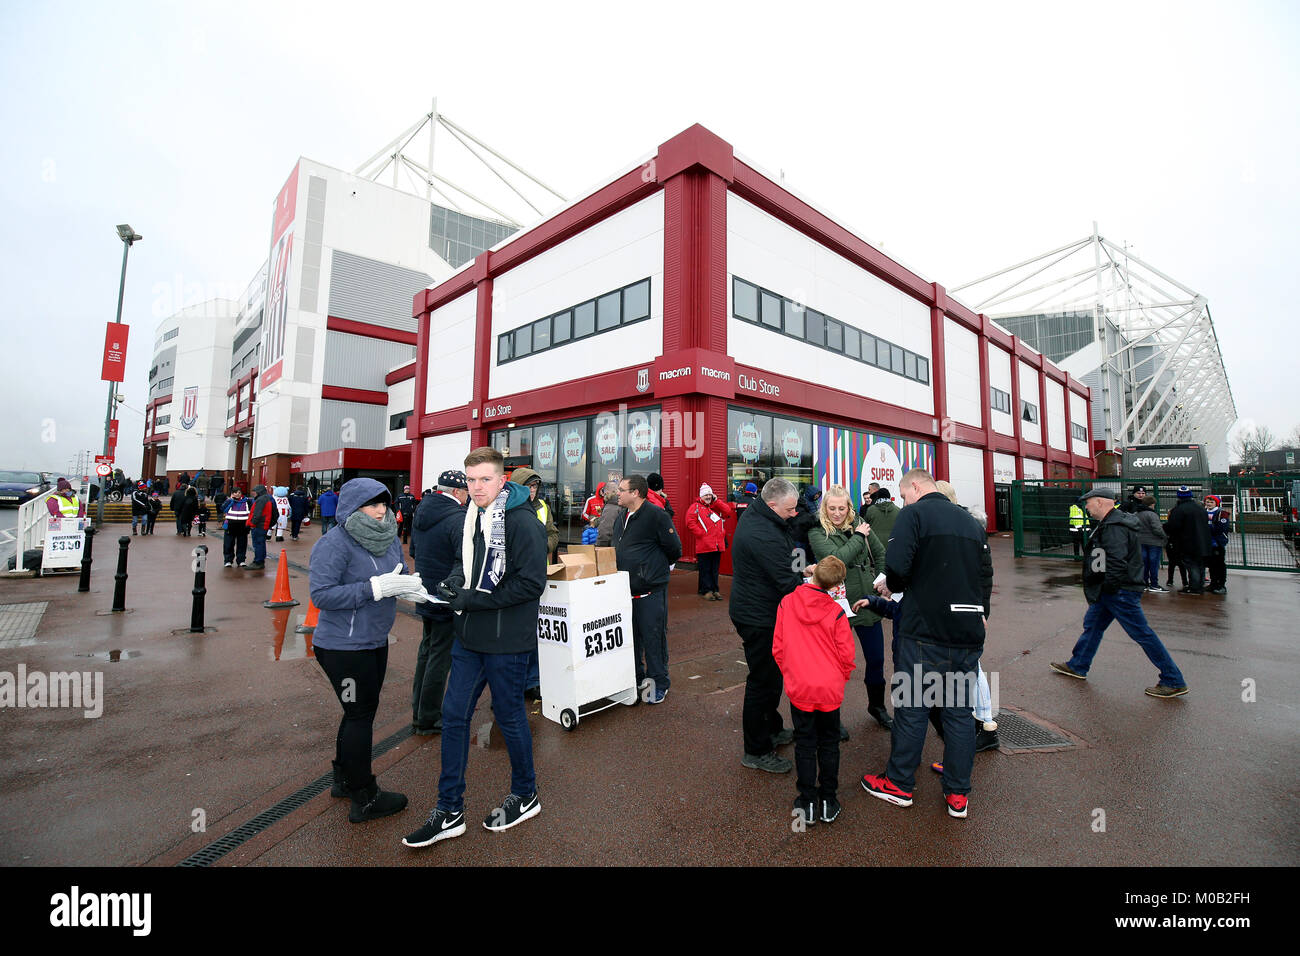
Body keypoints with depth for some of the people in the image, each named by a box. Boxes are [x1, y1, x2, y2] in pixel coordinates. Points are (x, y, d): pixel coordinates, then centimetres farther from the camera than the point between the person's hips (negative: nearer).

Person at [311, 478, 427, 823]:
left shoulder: (388, 538, 2)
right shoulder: (334, 544, -19)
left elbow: (400, 575, 11)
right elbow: (322, 594, -24)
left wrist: (409, 586, -13)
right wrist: (375, 587, -30)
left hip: (375, 642, 8)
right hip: (343, 647, -8)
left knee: (359, 711, 21)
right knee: (361, 714, 3)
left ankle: (344, 778, 42)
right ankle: (364, 798, 19)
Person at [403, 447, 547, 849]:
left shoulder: (523, 521, -19)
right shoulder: (472, 517, 6)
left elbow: (531, 583, -23)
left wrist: (473, 599, -19)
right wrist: (454, 581, -3)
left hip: (507, 641, -7)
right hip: (469, 636, 8)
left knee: (509, 716, 10)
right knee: (454, 714, 13)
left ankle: (525, 796, 36)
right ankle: (449, 811, 32)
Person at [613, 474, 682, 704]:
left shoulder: (656, 514, -15)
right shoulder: (623, 518, 12)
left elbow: (674, 548, -11)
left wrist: (661, 567, 3)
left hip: (651, 590, -8)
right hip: (627, 588, 8)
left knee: (653, 637, 3)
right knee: (631, 636, 17)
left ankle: (658, 683, 18)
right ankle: (637, 678, 33)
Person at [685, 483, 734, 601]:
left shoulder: (717, 506, 19)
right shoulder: (696, 506, 0)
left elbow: (728, 512, 4)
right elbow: (690, 522, -10)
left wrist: (716, 501, 1)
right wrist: (700, 533, -14)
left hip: (718, 545, 5)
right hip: (704, 545, -5)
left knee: (715, 568, 12)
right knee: (705, 569, 1)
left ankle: (714, 590, 20)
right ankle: (706, 591, 9)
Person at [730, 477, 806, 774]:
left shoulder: (754, 515, 4)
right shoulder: (765, 536, -29)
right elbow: (788, 583, -26)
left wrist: (802, 569, -4)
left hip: (754, 612, 11)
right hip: (761, 619, -11)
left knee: (771, 673, 24)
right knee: (763, 679, 2)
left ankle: (772, 729, 42)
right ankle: (757, 751, 18)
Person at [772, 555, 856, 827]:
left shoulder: (786, 603, -9)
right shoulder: (836, 612, -12)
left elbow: (778, 647, -3)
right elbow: (846, 655, -6)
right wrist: (841, 679, 14)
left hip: (799, 688, 0)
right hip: (830, 687, 0)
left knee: (805, 744, 14)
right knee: (829, 743, 17)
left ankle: (807, 804, 20)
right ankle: (828, 803, 26)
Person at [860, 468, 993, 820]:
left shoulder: (913, 514, -8)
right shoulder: (972, 522, 13)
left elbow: (897, 564, -20)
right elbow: (986, 575, 16)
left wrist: (890, 587, -1)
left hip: (924, 630, -6)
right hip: (969, 632, 6)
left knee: (911, 706, 7)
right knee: (960, 710, 14)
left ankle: (899, 784, 22)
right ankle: (958, 794, 25)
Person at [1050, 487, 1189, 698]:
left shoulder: (1114, 528, -22)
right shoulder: (1108, 523, 11)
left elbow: (1117, 562, -29)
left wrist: (1106, 588, -19)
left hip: (1120, 592, -11)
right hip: (1111, 591, 11)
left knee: (1142, 634, 0)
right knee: (1092, 624, 17)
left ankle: (1174, 682, 12)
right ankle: (1077, 667, 27)